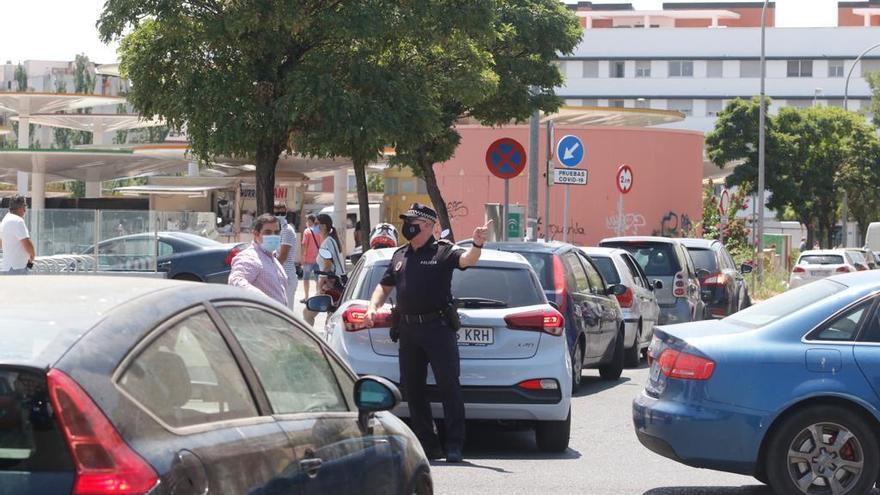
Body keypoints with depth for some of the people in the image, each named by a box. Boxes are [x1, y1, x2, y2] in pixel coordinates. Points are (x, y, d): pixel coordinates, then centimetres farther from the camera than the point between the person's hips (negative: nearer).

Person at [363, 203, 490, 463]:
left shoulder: (443, 251, -1)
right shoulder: (400, 256, 17)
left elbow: (466, 260, -19)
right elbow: (385, 286, 25)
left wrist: (477, 245, -40)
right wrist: (373, 307, 7)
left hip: (438, 327, -6)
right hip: (408, 329, 6)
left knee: (449, 385, -6)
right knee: (412, 387, 7)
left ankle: (454, 445, -3)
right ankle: (427, 444, 14)